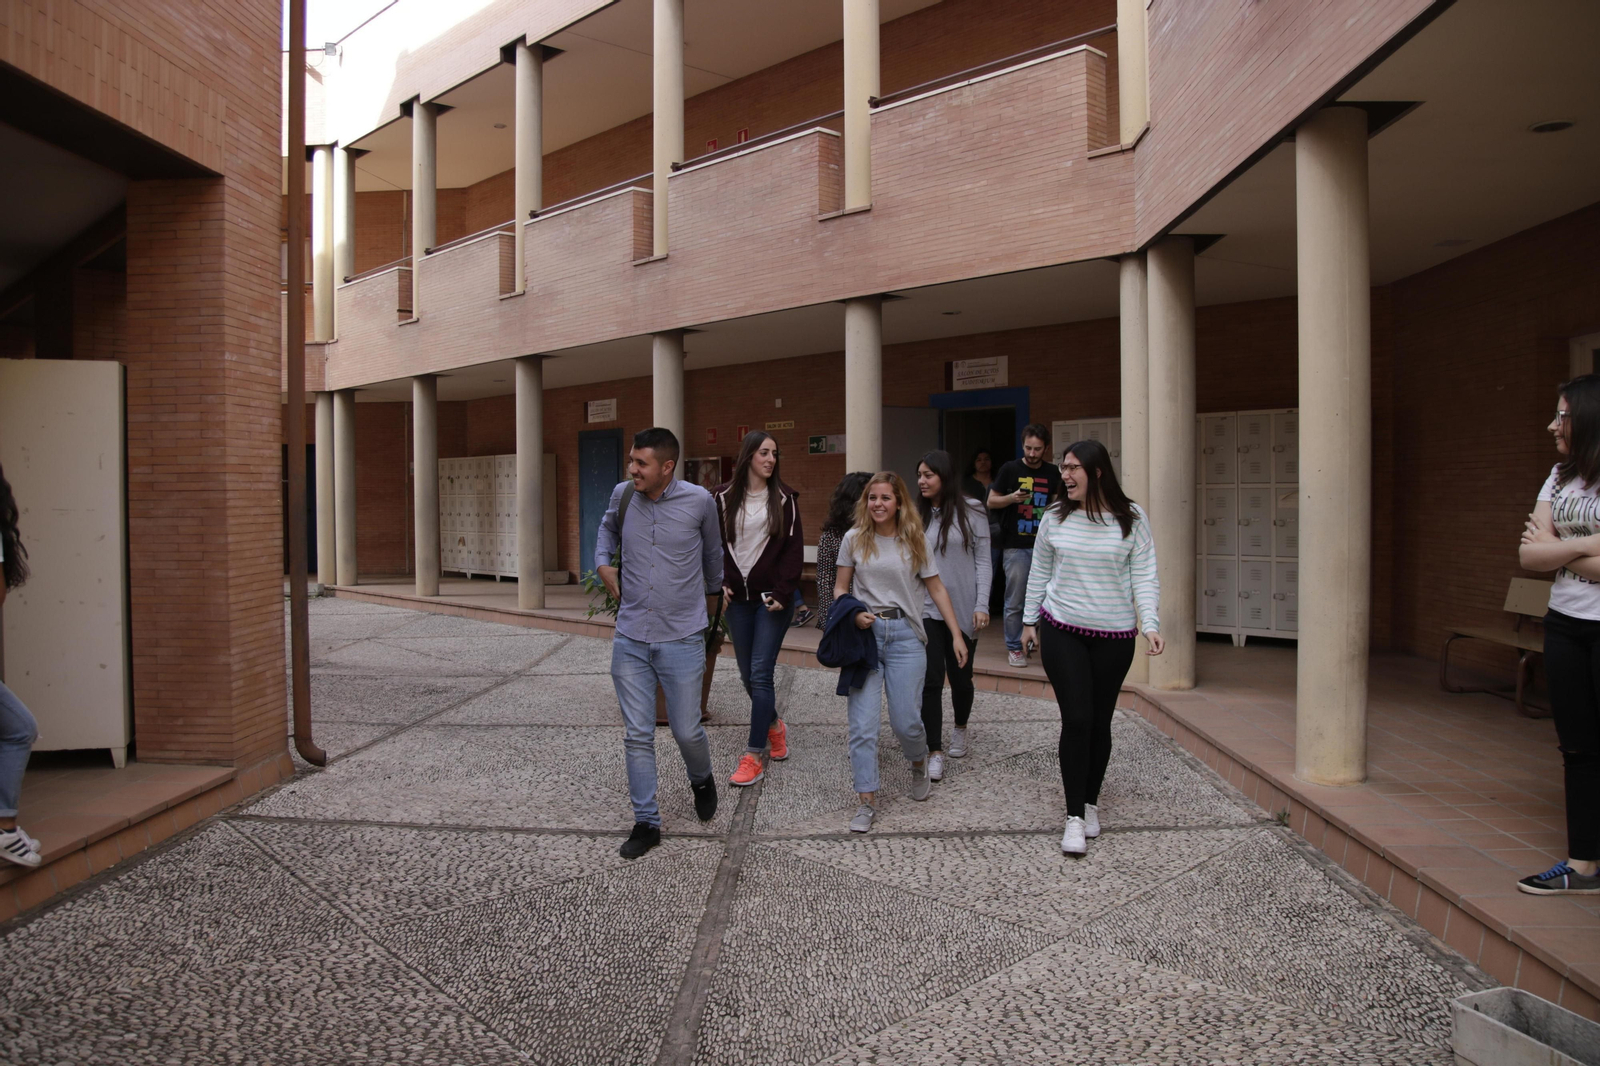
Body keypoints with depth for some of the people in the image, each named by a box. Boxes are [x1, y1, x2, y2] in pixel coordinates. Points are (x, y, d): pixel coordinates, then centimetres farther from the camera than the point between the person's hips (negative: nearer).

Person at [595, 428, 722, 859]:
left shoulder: (698, 501, -7)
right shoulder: (622, 495, 0)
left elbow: (713, 553, 12)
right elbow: (608, 528, 25)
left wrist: (712, 596, 25)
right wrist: (603, 563, 7)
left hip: (682, 638, -2)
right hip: (630, 639, 2)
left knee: (686, 730, 5)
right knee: (637, 735, 5)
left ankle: (701, 780, 38)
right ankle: (646, 822, 19)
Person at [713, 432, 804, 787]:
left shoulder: (784, 499, 0)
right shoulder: (724, 498, 5)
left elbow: (794, 549, -3)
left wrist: (783, 593, -12)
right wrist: (721, 582, -4)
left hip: (773, 598, -3)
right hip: (738, 598, 3)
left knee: (760, 674, -7)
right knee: (747, 675, 10)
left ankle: (754, 755, 1)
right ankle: (774, 726, 36)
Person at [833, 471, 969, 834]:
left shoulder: (916, 541, 4)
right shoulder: (854, 539, 4)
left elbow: (936, 589, 7)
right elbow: (840, 587, 9)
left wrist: (957, 635, 3)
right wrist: (854, 614, -11)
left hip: (904, 634, 0)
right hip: (865, 633, 1)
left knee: (904, 720, -1)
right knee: (862, 724, -5)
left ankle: (919, 763, 33)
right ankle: (867, 801, 5)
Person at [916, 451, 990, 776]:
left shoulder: (971, 511, -5)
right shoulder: (917, 515, 1)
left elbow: (982, 561, -4)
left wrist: (981, 605, -10)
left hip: (963, 609, -1)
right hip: (926, 610, 1)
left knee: (960, 676, 13)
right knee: (931, 680, -4)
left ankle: (960, 729, 40)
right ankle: (934, 752, 4)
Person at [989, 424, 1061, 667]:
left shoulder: (1052, 474, 9)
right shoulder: (1010, 469, 1)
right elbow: (991, 501, 3)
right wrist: (1012, 497, -16)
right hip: (1016, 547, -3)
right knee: (1014, 601, -1)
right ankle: (1014, 647, 10)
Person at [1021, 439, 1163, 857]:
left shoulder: (1131, 519, -4)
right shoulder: (1055, 517, 1)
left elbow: (1143, 576, -3)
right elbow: (1039, 572, 11)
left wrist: (1150, 623, -14)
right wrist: (1030, 620, 13)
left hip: (1114, 635, 0)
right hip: (1062, 631, 0)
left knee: (1100, 721, 9)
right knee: (1076, 719, -6)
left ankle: (1090, 802, 29)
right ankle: (1075, 816, 4)